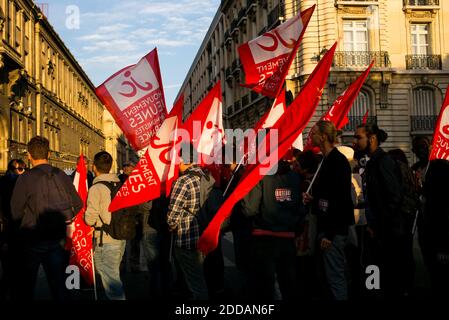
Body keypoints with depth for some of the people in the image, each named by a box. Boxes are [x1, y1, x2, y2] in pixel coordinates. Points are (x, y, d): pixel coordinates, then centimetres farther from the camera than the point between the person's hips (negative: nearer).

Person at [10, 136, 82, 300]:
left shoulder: (25, 178, -13)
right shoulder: (62, 176, -2)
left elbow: (15, 213, -10)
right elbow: (78, 204, 5)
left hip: (32, 239, -3)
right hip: (57, 239, 3)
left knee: (25, 288, 10)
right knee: (59, 286, 13)